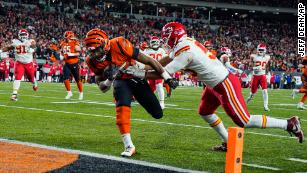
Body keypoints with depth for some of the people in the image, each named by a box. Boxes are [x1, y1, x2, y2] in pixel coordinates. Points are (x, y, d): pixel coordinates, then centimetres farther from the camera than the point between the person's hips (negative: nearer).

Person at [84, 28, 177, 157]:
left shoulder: (119, 45, -33)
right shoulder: (93, 61, -17)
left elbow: (147, 60, -23)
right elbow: (103, 89, -8)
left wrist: (167, 78, -16)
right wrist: (109, 79, -33)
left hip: (137, 78, -1)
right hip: (121, 82, 1)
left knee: (158, 114, 2)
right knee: (122, 107, -30)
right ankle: (129, 146, -23)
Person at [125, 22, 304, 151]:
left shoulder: (185, 52, -23)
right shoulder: (186, 42, 6)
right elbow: (167, 60, 19)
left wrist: (142, 74, -8)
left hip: (225, 85, -10)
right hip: (216, 84, 10)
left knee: (244, 121, -5)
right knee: (205, 113, 20)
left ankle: (289, 124, 0)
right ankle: (228, 143, 24)